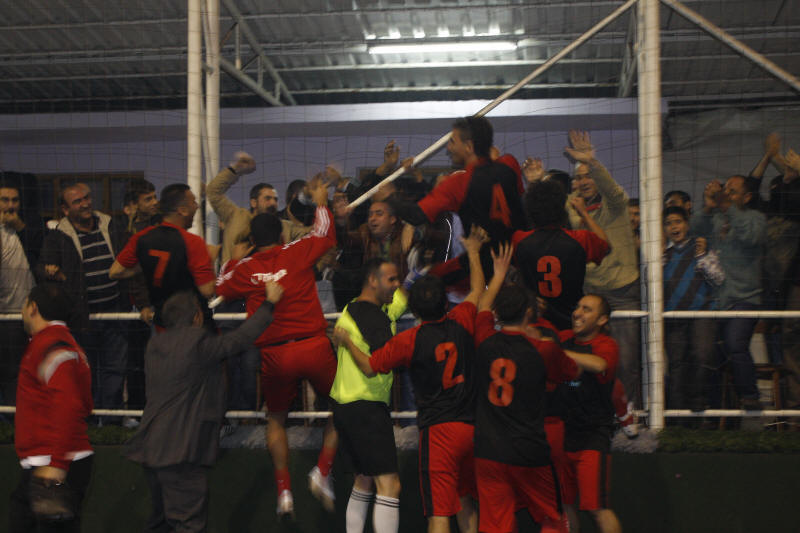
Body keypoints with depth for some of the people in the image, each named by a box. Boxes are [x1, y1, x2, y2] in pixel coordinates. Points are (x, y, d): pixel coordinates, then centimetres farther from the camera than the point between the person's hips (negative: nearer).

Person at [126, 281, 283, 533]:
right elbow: (240, 338, -5)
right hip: (182, 453, -8)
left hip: (152, 447, 8)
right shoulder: (197, 342, -13)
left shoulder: (155, 344, 10)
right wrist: (268, 304, 6)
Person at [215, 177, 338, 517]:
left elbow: (216, 289, 23)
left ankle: (284, 491, 16)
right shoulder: (297, 252, 2)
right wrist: (321, 201, 36)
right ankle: (323, 471, 4)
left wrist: (229, 259, 38)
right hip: (313, 346, -1)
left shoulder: (243, 269, 4)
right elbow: (326, 233, 20)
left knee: (276, 418, 22)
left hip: (274, 355, 1)